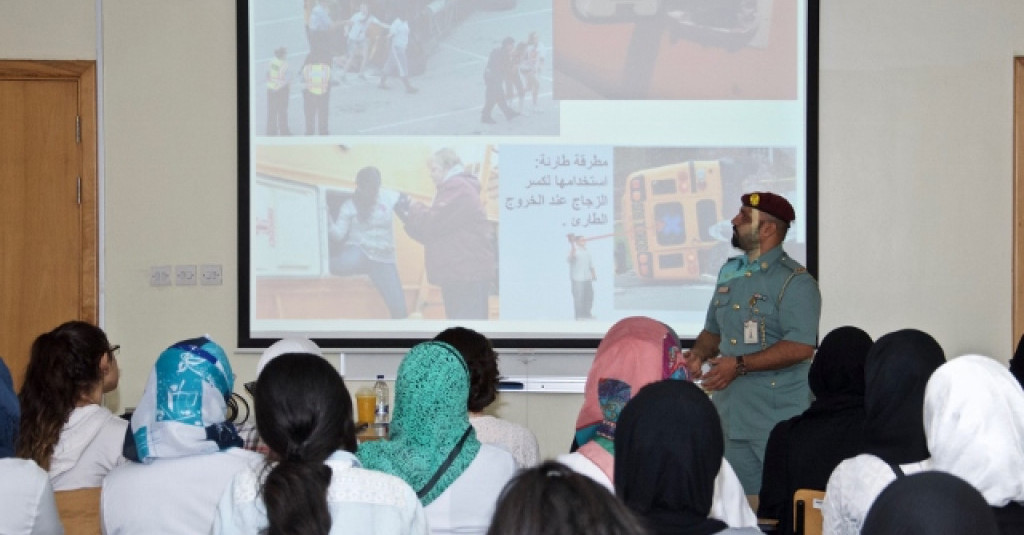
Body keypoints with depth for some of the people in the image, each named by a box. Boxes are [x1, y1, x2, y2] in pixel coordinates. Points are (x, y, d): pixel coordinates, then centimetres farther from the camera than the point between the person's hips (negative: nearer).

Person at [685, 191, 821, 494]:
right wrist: (697, 355, 4)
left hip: (778, 423, -7)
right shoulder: (729, 274, 15)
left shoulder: (795, 282, -9)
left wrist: (740, 365, -21)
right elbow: (713, 330, 26)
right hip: (730, 417, 7)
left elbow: (801, 347, -19)